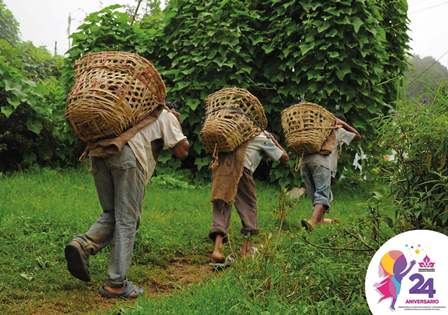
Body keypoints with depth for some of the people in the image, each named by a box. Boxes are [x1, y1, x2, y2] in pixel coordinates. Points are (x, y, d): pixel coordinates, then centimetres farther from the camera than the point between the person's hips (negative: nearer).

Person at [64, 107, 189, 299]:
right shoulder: (166, 116, 22)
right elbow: (182, 150, 13)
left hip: (99, 152, 6)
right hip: (127, 155, -6)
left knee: (111, 214, 17)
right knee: (127, 221, -1)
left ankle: (83, 245, -8)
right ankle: (116, 284, -2)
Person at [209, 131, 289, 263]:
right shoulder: (263, 138, 18)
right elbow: (284, 157, 23)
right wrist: (274, 140, 33)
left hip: (220, 164, 4)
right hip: (240, 167, -4)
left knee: (221, 207, 1)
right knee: (248, 205, 12)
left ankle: (217, 247, -16)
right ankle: (246, 247, 7)